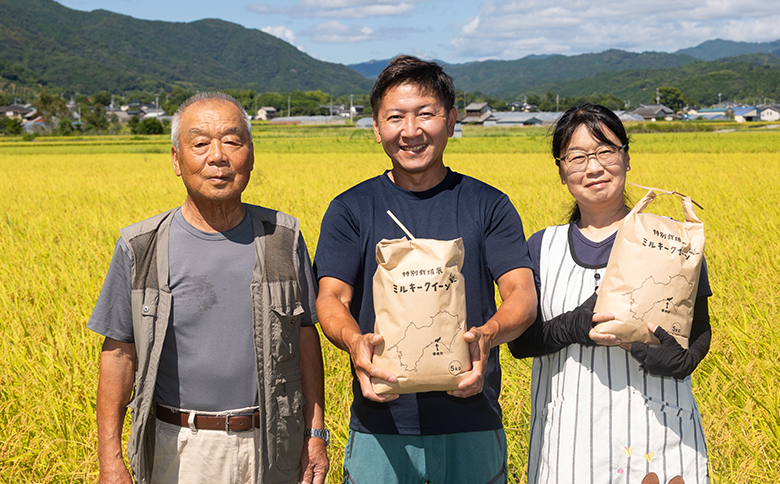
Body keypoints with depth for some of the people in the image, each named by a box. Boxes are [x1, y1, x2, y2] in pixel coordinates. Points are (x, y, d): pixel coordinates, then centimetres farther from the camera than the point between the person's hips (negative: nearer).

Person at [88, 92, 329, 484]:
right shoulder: (140, 249, -5)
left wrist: (316, 433, 4)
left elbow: (305, 337, 5)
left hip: (272, 450, 1)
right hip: (178, 451, -1)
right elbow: (118, 354, -1)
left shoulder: (282, 238, -1)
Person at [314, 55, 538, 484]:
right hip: (380, 428, 0)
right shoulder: (351, 209, 4)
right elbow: (331, 299, -5)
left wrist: (487, 335, -28)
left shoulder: (488, 206, 4)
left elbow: (523, 296, -5)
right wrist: (354, 342, -28)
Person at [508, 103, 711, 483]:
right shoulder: (541, 248, 6)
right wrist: (575, 326, -18)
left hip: (656, 428, -1)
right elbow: (520, 341, 2)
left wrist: (681, 359, -19)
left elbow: (700, 330, 4)